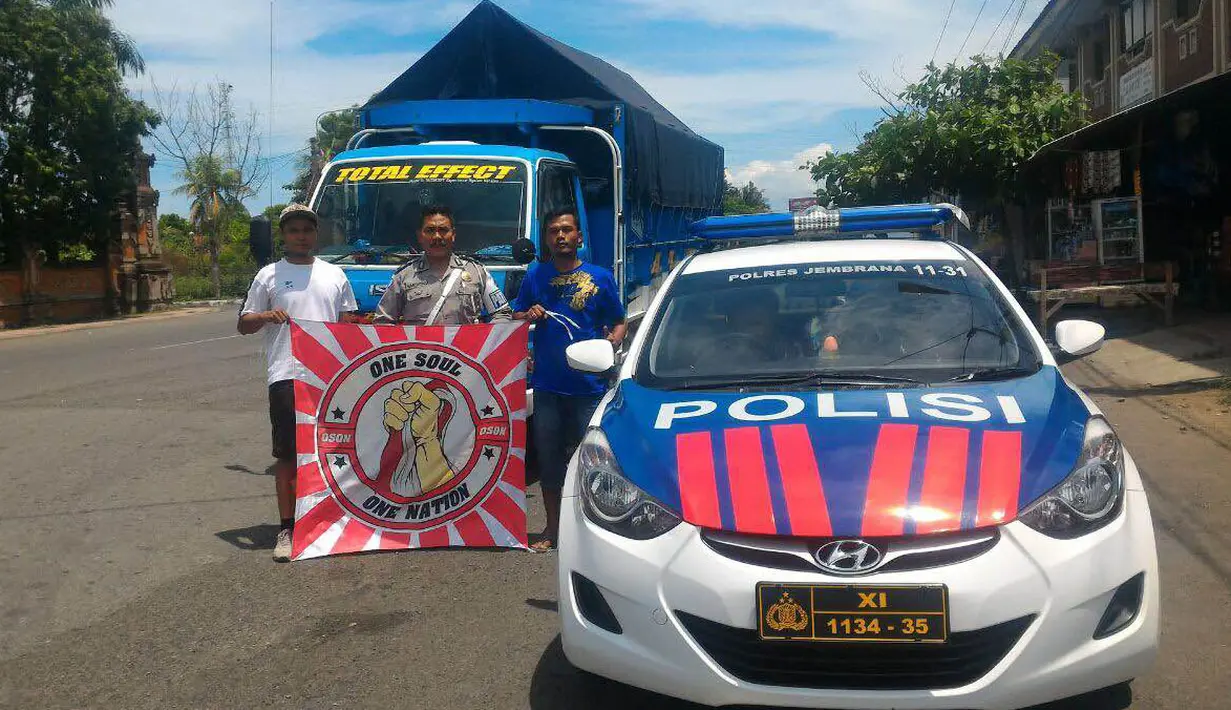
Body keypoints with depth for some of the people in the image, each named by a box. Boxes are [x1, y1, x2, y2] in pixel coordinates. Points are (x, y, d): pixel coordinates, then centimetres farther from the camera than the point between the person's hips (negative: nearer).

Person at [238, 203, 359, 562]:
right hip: (286, 375, -2)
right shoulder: (269, 275, 8)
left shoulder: (334, 274, 15)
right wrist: (266, 316, -13)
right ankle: (287, 529, 4)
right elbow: (243, 324, 9)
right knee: (287, 453, -1)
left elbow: (348, 323, 19)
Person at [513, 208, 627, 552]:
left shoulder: (600, 277, 4)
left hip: (588, 385, -2)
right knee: (548, 458, 9)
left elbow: (619, 323, 9)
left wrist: (611, 341, -13)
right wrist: (529, 316, -7)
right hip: (547, 385, 2)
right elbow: (515, 317, 16)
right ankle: (552, 528, 23)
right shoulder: (535, 276, 9)